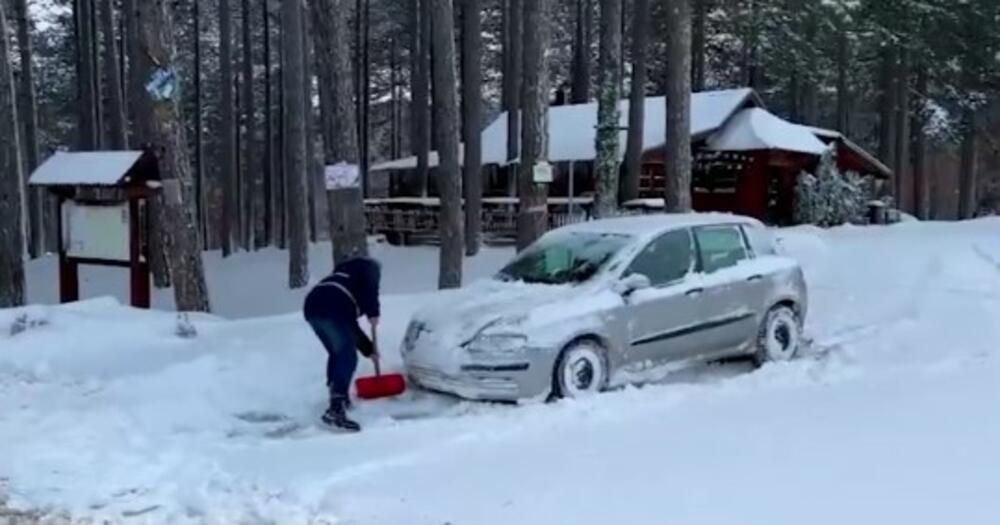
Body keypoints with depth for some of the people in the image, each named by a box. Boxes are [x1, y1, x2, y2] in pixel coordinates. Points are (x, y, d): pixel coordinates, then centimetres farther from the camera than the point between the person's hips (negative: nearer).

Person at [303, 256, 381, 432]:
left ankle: (338, 397, 32)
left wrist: (368, 348, 46)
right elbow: (370, 285, -6)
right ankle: (335, 410, -14)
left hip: (313, 305, 8)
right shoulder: (370, 267, 22)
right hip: (333, 309, -8)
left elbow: (349, 323, 42)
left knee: (338, 353, 24)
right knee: (347, 358, -6)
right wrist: (373, 313, 0)